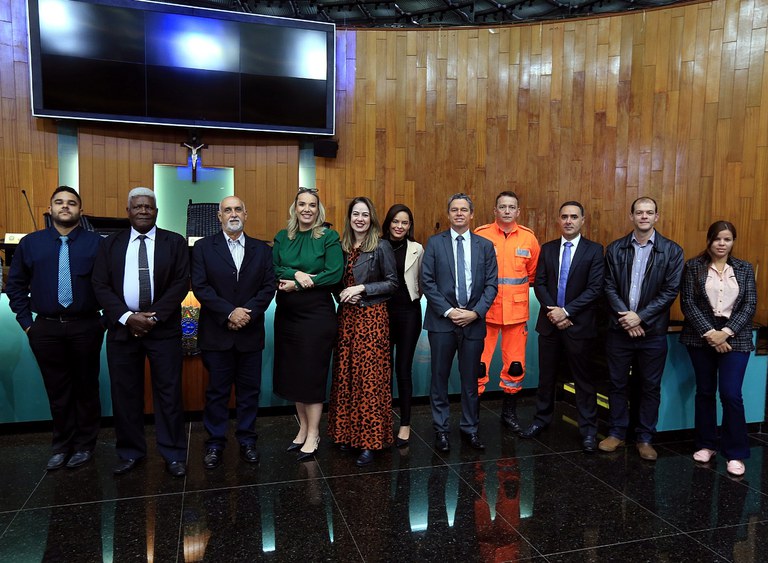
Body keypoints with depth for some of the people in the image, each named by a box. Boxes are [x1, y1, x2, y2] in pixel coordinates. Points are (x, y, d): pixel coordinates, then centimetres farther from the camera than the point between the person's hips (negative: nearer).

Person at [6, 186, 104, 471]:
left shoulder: (96, 243, -2)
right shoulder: (30, 243, 5)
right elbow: (15, 284, 11)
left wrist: (107, 318, -4)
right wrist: (26, 321, 6)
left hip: (85, 327, -2)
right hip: (45, 328, 2)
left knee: (86, 388, 9)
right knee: (57, 391, 11)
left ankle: (84, 445, 24)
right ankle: (62, 445, 27)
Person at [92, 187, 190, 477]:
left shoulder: (174, 242, 4)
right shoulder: (111, 244, 9)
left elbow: (181, 283, -4)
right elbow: (100, 285, 2)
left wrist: (153, 316, -13)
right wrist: (127, 317, -11)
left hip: (163, 328, -2)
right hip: (122, 327, 2)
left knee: (169, 393, 2)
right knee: (125, 393, 9)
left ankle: (173, 454, 13)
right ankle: (130, 452, 24)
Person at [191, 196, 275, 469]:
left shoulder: (262, 249, 7)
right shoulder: (203, 247, 2)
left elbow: (269, 286, 0)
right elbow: (200, 286, -7)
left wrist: (248, 312, -14)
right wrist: (229, 312, -16)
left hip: (250, 333, 2)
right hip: (216, 333, -1)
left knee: (249, 391, 9)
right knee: (217, 392, 8)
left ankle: (247, 440, 23)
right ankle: (215, 443, 21)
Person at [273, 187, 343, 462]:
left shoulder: (329, 237, -4)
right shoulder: (282, 237, 9)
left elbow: (335, 273, -13)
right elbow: (272, 269, 1)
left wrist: (298, 284, -15)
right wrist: (296, 273, -18)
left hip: (317, 313, -5)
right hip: (287, 314, 5)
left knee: (312, 372, 1)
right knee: (292, 372, 10)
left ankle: (313, 434, 14)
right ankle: (303, 427, 26)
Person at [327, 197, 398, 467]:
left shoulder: (381, 247, -4)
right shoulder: (342, 247, 9)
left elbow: (392, 283, -4)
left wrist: (362, 288, -13)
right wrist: (344, 293, -5)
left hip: (372, 317, -5)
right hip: (346, 315, 5)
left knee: (370, 378, -3)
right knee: (346, 375, 8)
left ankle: (370, 440, 5)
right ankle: (348, 432, 21)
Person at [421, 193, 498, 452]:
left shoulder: (485, 245, 7)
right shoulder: (435, 243, 2)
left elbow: (491, 284, 4)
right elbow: (427, 282, -4)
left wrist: (475, 312, -9)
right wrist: (448, 311, -11)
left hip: (474, 321, 1)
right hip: (442, 321, -1)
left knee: (471, 378, 10)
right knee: (439, 377, 6)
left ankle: (470, 428, 24)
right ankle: (441, 429, 19)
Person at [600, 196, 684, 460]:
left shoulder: (672, 251, -1)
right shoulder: (615, 249, 3)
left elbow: (670, 290, -7)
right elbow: (609, 288, -1)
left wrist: (640, 317, -14)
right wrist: (625, 318, -12)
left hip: (653, 332, -1)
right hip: (619, 329, 1)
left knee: (650, 387, 9)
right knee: (617, 384, 10)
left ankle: (645, 438, 22)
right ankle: (617, 432, 24)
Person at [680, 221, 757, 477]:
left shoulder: (744, 269, 7)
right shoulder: (693, 266, 1)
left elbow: (750, 305, 0)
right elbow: (687, 303, -5)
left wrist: (727, 332, -13)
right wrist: (709, 333, -13)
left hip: (735, 338, 0)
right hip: (701, 337, 0)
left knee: (731, 394, -6)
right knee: (705, 392, 9)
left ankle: (736, 453, 9)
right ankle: (706, 444, 24)